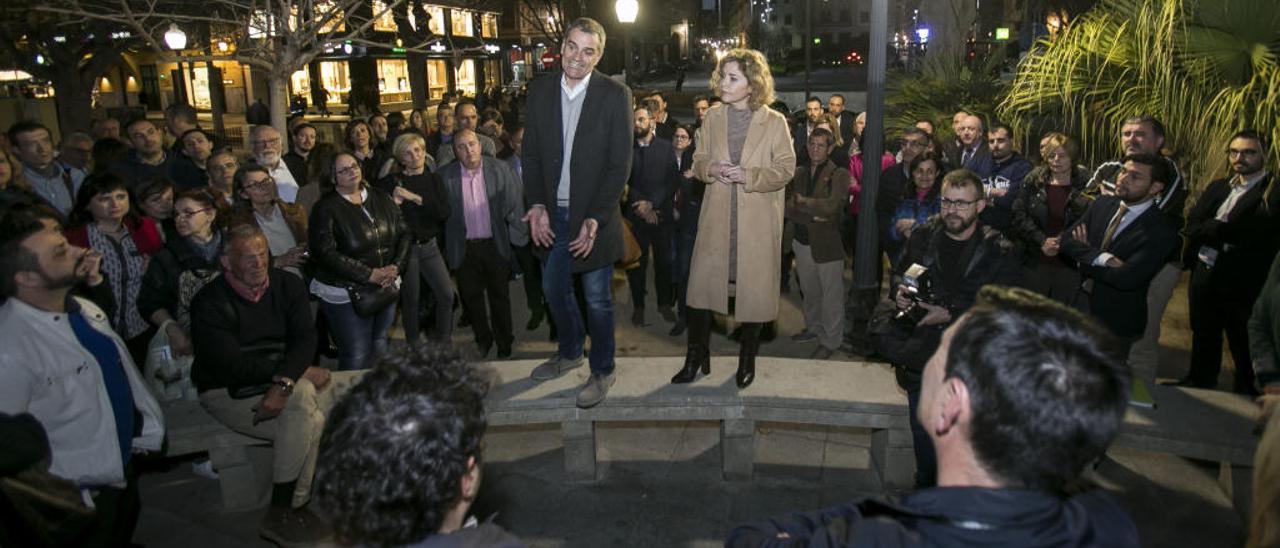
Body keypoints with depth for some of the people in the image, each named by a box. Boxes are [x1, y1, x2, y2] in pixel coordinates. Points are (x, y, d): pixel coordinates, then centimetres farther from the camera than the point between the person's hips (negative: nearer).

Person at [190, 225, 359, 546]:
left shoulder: (287, 285, 4)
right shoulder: (210, 303, -10)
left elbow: (305, 338, -8)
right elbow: (233, 366, -19)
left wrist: (285, 382, -28)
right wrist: (302, 373, -20)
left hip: (286, 383, 6)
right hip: (229, 393, -5)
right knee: (308, 419, -31)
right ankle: (281, 516, -15)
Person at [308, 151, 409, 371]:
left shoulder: (382, 199, 7)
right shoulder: (326, 208, -10)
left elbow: (403, 234, 7)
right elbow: (326, 253, -19)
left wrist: (395, 267, -10)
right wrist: (370, 275, -22)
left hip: (386, 287, 5)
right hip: (346, 293, -5)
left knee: (379, 346, 18)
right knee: (357, 356, -3)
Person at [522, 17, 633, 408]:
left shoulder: (615, 95, -10)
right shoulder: (540, 91, 2)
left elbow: (620, 164, -11)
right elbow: (531, 153, 5)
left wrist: (595, 220, -17)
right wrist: (536, 205, -8)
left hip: (593, 216, -4)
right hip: (552, 215, 5)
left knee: (597, 299, 7)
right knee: (554, 288, 19)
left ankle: (602, 372, 27)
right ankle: (570, 352, 44)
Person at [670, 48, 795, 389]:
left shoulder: (775, 122, -3)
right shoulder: (712, 119, 7)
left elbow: (786, 168, -4)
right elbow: (698, 162, 13)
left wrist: (748, 176, -18)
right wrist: (711, 169, -11)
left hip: (757, 223, -3)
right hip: (717, 218, 3)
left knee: (754, 289, 5)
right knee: (702, 283, 2)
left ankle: (747, 359, 24)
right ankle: (696, 357, 17)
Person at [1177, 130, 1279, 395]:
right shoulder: (1217, 187, 10)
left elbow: (1255, 233, -25)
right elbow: (1192, 226, 0)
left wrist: (1212, 229, -15)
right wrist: (1227, 232, -17)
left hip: (1242, 283, -6)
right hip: (1204, 275, 6)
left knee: (1244, 347, 8)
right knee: (1203, 338, 22)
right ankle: (1198, 385, 39)